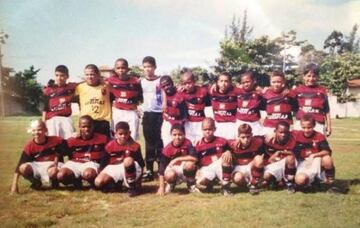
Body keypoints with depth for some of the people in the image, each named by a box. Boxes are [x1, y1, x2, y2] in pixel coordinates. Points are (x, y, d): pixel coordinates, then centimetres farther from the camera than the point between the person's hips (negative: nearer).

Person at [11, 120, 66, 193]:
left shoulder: (55, 140, -12)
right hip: (37, 166, 2)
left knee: (53, 171, -38)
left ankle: (54, 182, -1)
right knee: (23, 168, -27)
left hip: (52, 165, -2)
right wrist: (14, 184, -18)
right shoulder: (29, 146, -10)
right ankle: (36, 182, 1)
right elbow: (19, 165, -13)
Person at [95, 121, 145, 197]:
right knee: (98, 182, -20)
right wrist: (102, 173, -4)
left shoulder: (134, 146, -8)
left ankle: (132, 187, -19)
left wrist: (139, 178, -11)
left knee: (128, 160, -39)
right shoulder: (110, 146, -2)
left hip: (130, 168, -3)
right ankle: (117, 184, 12)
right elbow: (103, 162, 7)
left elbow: (141, 163, -6)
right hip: (113, 168, 3)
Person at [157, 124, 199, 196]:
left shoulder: (187, 143, -15)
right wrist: (161, 187, -18)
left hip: (186, 170, 0)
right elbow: (162, 169, -13)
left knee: (190, 164, -34)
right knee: (169, 175, -34)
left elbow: (194, 158, -31)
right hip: (173, 169, 0)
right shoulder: (167, 149, -13)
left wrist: (177, 159, -29)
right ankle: (171, 184, 7)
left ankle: (191, 185, -4)